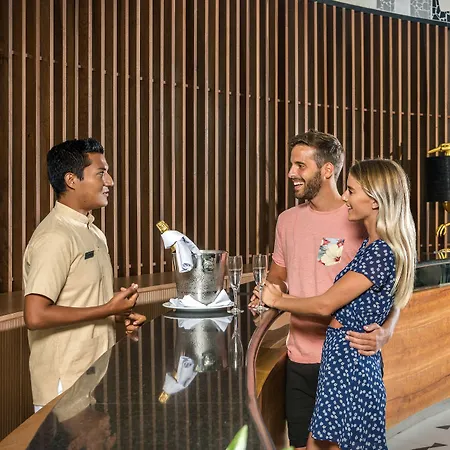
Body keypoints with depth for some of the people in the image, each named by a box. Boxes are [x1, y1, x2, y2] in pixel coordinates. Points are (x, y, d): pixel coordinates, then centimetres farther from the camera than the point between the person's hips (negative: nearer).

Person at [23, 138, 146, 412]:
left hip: (97, 375, 9)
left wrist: (121, 314, 4)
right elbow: (35, 316, -25)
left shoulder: (93, 233, 13)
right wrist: (109, 309, -20)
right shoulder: (54, 238, -18)